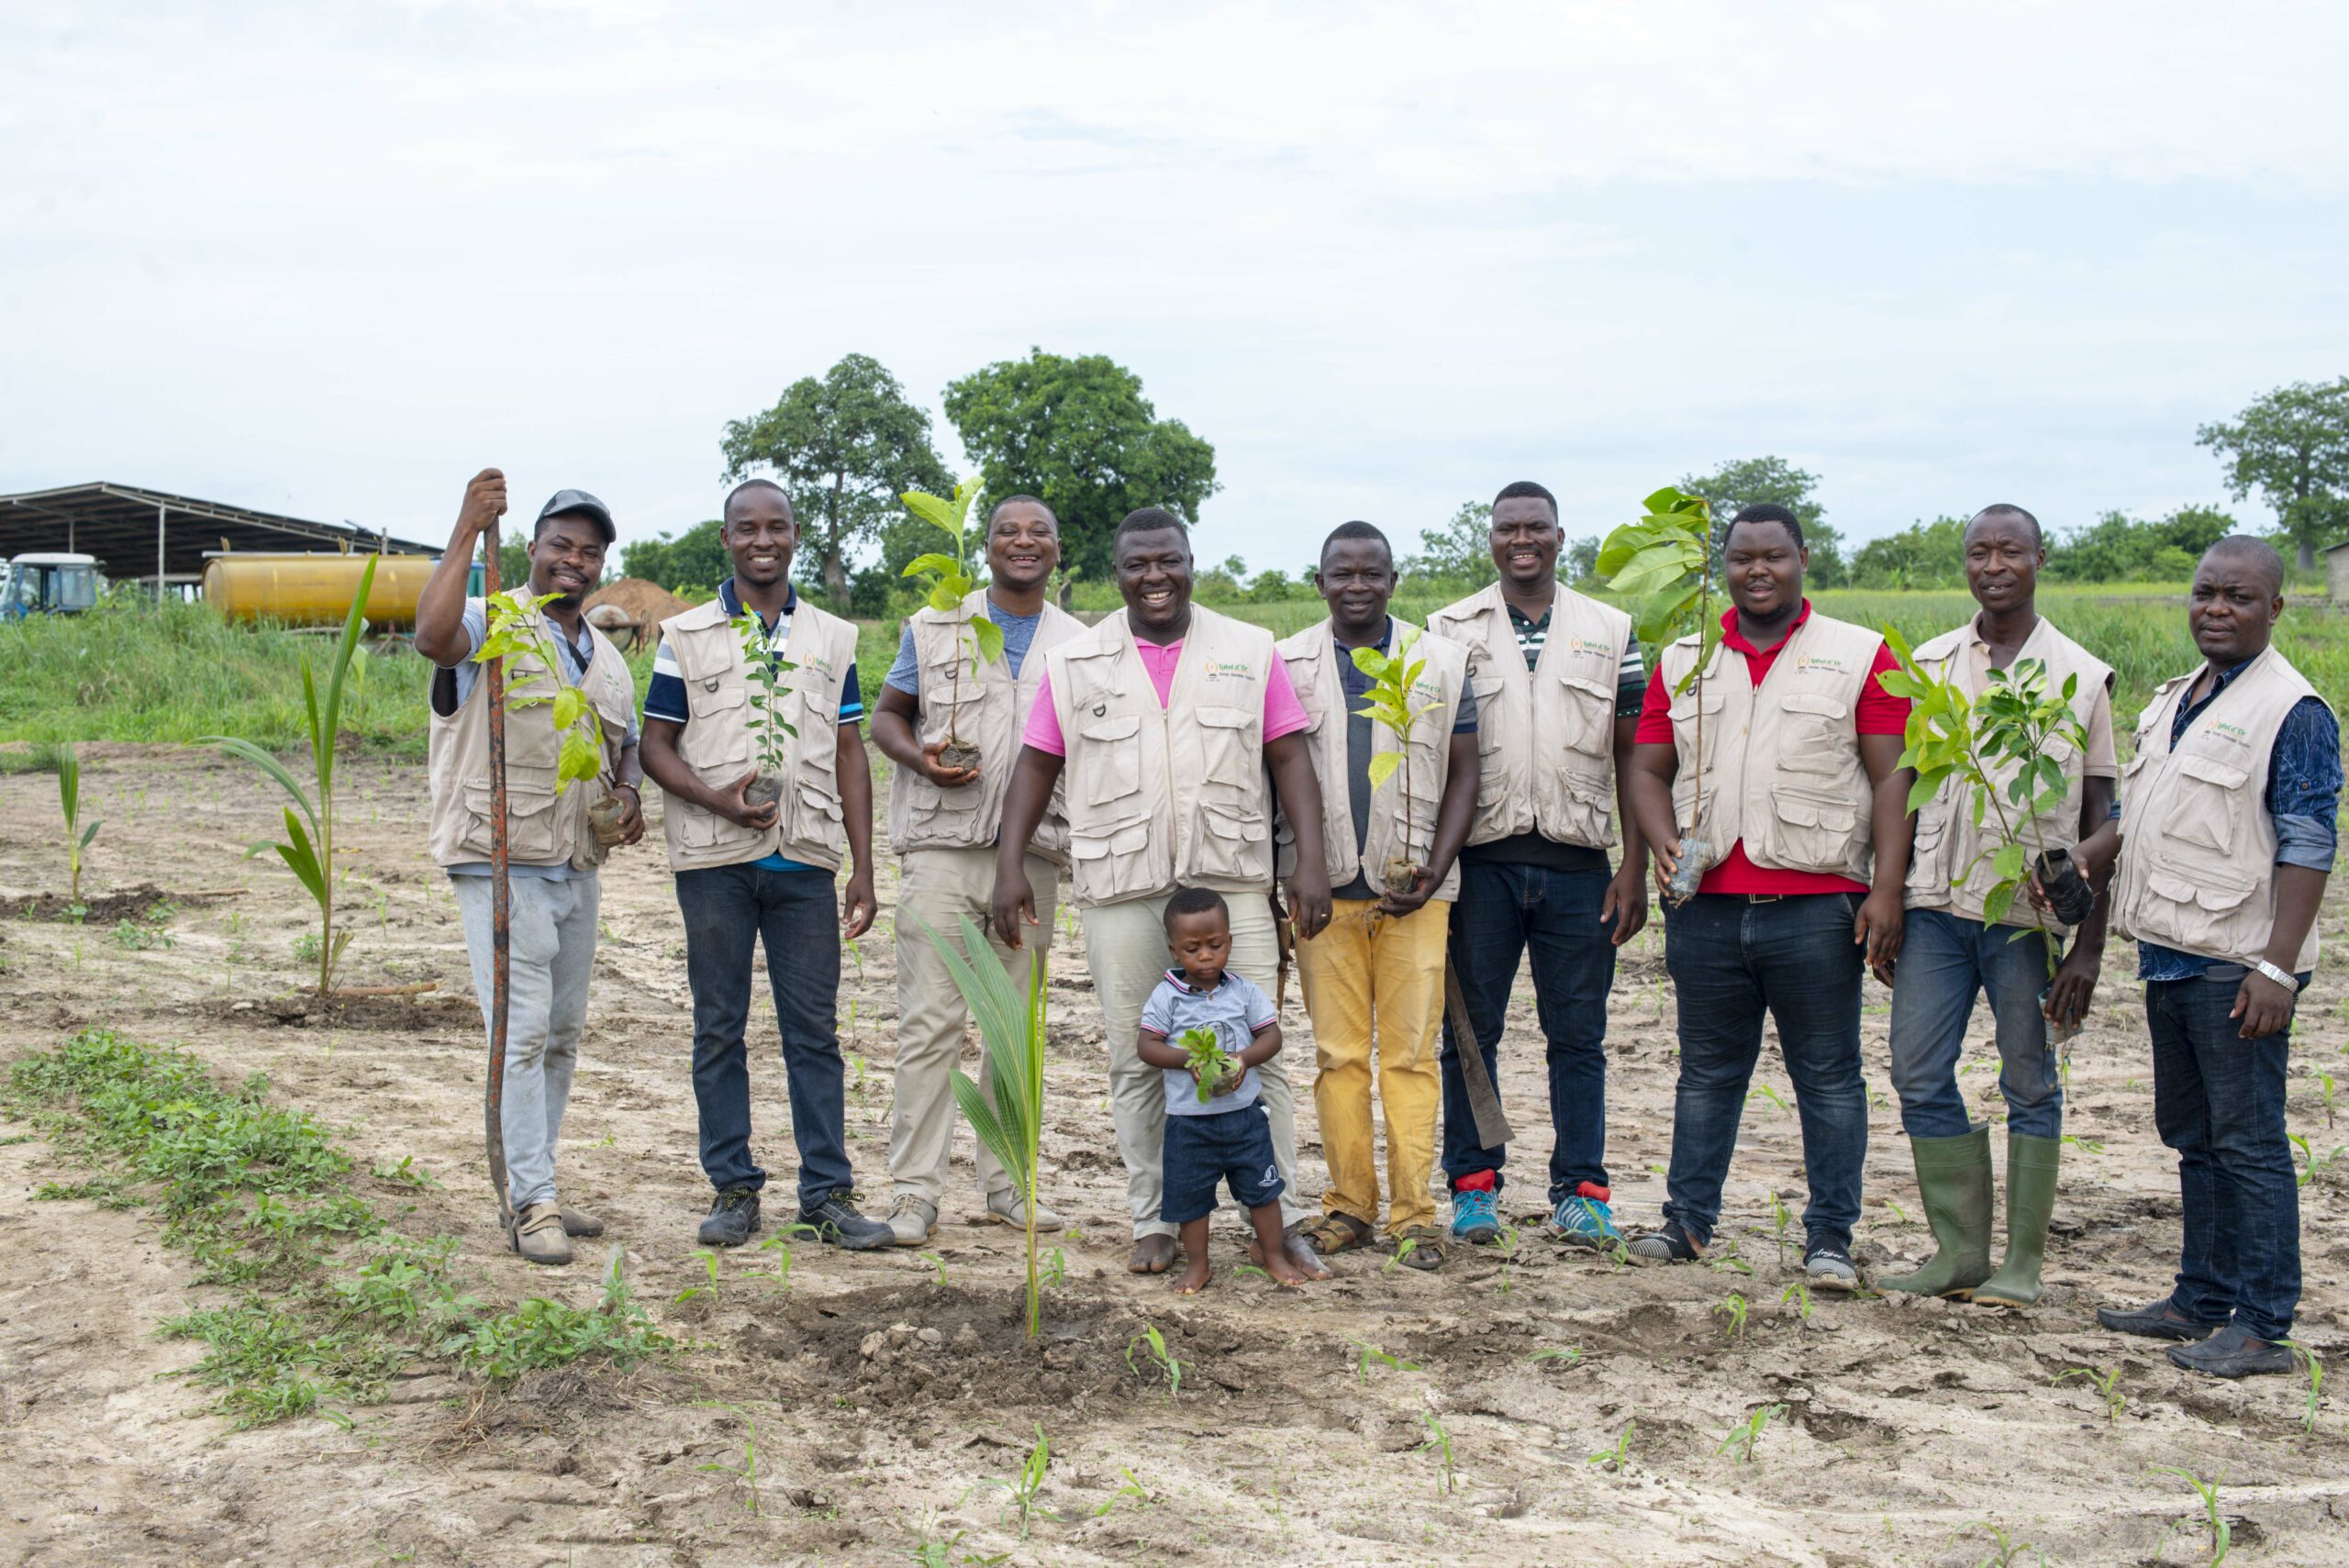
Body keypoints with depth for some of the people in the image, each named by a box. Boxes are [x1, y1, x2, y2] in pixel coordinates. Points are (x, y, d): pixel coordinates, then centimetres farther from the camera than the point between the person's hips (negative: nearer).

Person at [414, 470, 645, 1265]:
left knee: (561, 1035, 12)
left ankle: (532, 1192, 23)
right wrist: (467, 530, -32)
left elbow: (626, 744, 27)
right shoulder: (493, 626, -7)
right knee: (522, 1031, -10)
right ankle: (532, 1206, -6)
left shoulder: (608, 659, 16)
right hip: (502, 862, -8)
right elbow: (432, 635, -30)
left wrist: (629, 794, 5)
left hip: (577, 867, 8)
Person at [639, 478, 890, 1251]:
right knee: (719, 1028, 4)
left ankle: (827, 1191, 8)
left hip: (804, 861, 1)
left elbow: (850, 755, 10)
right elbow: (655, 745, 4)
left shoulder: (832, 639, 11)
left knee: (813, 1027, 2)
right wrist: (715, 798, -16)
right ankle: (734, 1188, 13)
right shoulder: (685, 636, 5)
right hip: (714, 859, -1)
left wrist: (863, 869, 4)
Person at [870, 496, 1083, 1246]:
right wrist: (920, 757, -10)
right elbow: (887, 714, 11)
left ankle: (1007, 1182, 18)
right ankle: (915, 1191, -1)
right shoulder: (933, 627, 8)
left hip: (1034, 853, 2)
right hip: (943, 845, -2)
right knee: (930, 1021, -7)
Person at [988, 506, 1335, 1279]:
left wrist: (1310, 861, -4)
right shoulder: (1074, 663, 9)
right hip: (1121, 891, 1)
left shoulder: (1251, 652, 7)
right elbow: (1037, 766, 10)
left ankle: (1282, 1222, 8)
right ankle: (1154, 1224, 16)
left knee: (1256, 1056, -1)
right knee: (1136, 1063, 5)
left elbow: (1290, 758, 5)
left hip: (1231, 883, -1)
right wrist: (1010, 865, 1)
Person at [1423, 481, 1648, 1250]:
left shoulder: (1610, 631, 8)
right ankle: (1474, 1185, 15)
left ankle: (1581, 1191, 14)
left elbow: (1631, 759, 8)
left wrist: (1634, 868, 1)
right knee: (1470, 1032, 4)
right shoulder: (1448, 631, 6)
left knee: (1578, 1036, 5)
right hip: (1481, 861, 0)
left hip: (1578, 864, 0)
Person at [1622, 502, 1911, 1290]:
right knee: (1707, 1071, 12)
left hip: (1817, 907, -3)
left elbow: (1892, 778, 0)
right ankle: (1687, 1219, 22)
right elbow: (1649, 770, 13)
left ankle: (1829, 1238, 12)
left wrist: (1886, 889, -9)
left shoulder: (1860, 656, 3)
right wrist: (1666, 846, -7)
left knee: (1828, 1077, 4)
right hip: (1707, 904, 3)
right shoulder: (1682, 660, 12)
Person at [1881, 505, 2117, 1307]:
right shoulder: (1928, 665, 10)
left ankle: (2022, 1264, 14)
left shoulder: (2082, 677, 2)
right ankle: (1960, 1251, 13)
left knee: (2030, 1084, 4)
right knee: (1920, 1076, 1)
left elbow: (2102, 821, 1)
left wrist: (2090, 946, -5)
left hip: (2032, 910, -3)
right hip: (1936, 902, 3)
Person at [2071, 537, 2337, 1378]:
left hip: (2237, 964, -8)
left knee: (2248, 1143, -2)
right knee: (2194, 1139, 16)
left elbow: (2307, 849, -15)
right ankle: (2202, 1301, 26)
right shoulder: (2176, 700, 15)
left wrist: (2278, 968, -20)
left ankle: (2263, 1326, 5)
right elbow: (2139, 810, 25)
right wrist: (2079, 864, 9)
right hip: (2170, 956, 8)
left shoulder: (2293, 710, -11)